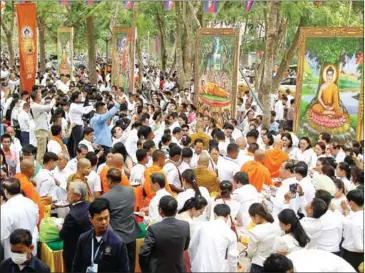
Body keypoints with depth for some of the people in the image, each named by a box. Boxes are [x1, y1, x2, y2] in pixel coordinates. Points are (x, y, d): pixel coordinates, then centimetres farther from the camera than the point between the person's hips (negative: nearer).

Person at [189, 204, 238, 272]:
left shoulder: (203, 227, 3)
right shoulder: (230, 233, -3)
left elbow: (192, 247, 11)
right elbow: (232, 256, 0)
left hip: (199, 267, 3)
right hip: (217, 268, -3)